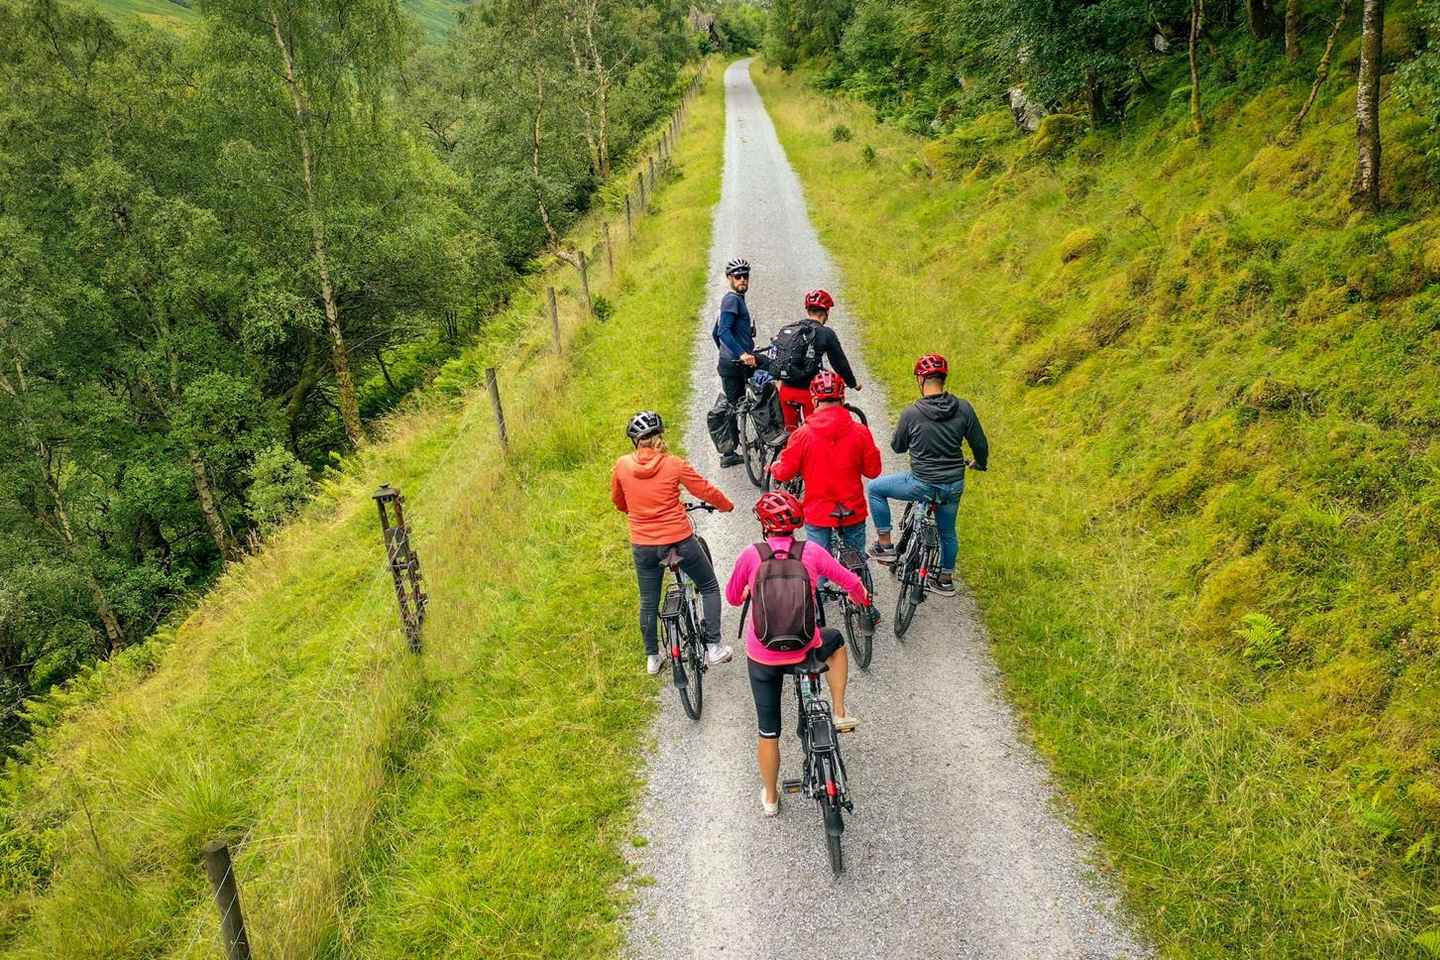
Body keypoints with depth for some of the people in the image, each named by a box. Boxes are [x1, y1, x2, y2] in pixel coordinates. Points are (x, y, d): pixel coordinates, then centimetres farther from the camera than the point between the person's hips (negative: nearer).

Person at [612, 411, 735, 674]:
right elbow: (706, 490, -4)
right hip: (679, 541, -2)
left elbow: (618, 501, 11)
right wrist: (726, 506, 16)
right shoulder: (674, 464, -13)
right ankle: (714, 647, 15)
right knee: (709, 587, 19)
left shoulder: (622, 465, -6)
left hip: (643, 546, 3)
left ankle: (652, 658, 31)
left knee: (648, 602, 21)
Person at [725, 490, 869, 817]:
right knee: (836, 640, 35)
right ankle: (839, 714, 31)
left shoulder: (750, 555, -9)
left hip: (762, 656, 0)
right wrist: (860, 599, 25)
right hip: (804, 649, 0)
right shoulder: (811, 553, -8)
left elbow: (732, 597, 5)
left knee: (768, 729, 17)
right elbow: (852, 583, 1)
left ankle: (770, 798, 33)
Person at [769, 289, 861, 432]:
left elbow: (776, 358, 16)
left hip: (786, 390, 5)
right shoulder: (825, 333, -8)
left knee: (790, 431, 18)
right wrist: (853, 384, 13)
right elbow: (839, 363, -2)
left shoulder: (786, 329, 8)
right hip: (808, 391, -5)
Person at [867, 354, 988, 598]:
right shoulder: (963, 409, -7)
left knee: (875, 488, 17)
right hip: (954, 486, 4)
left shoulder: (911, 413, -15)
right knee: (948, 531, 27)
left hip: (922, 484, -4)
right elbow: (980, 444, 3)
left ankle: (885, 545, 17)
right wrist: (980, 464, 25)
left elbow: (898, 447, 1)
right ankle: (946, 580, 41)